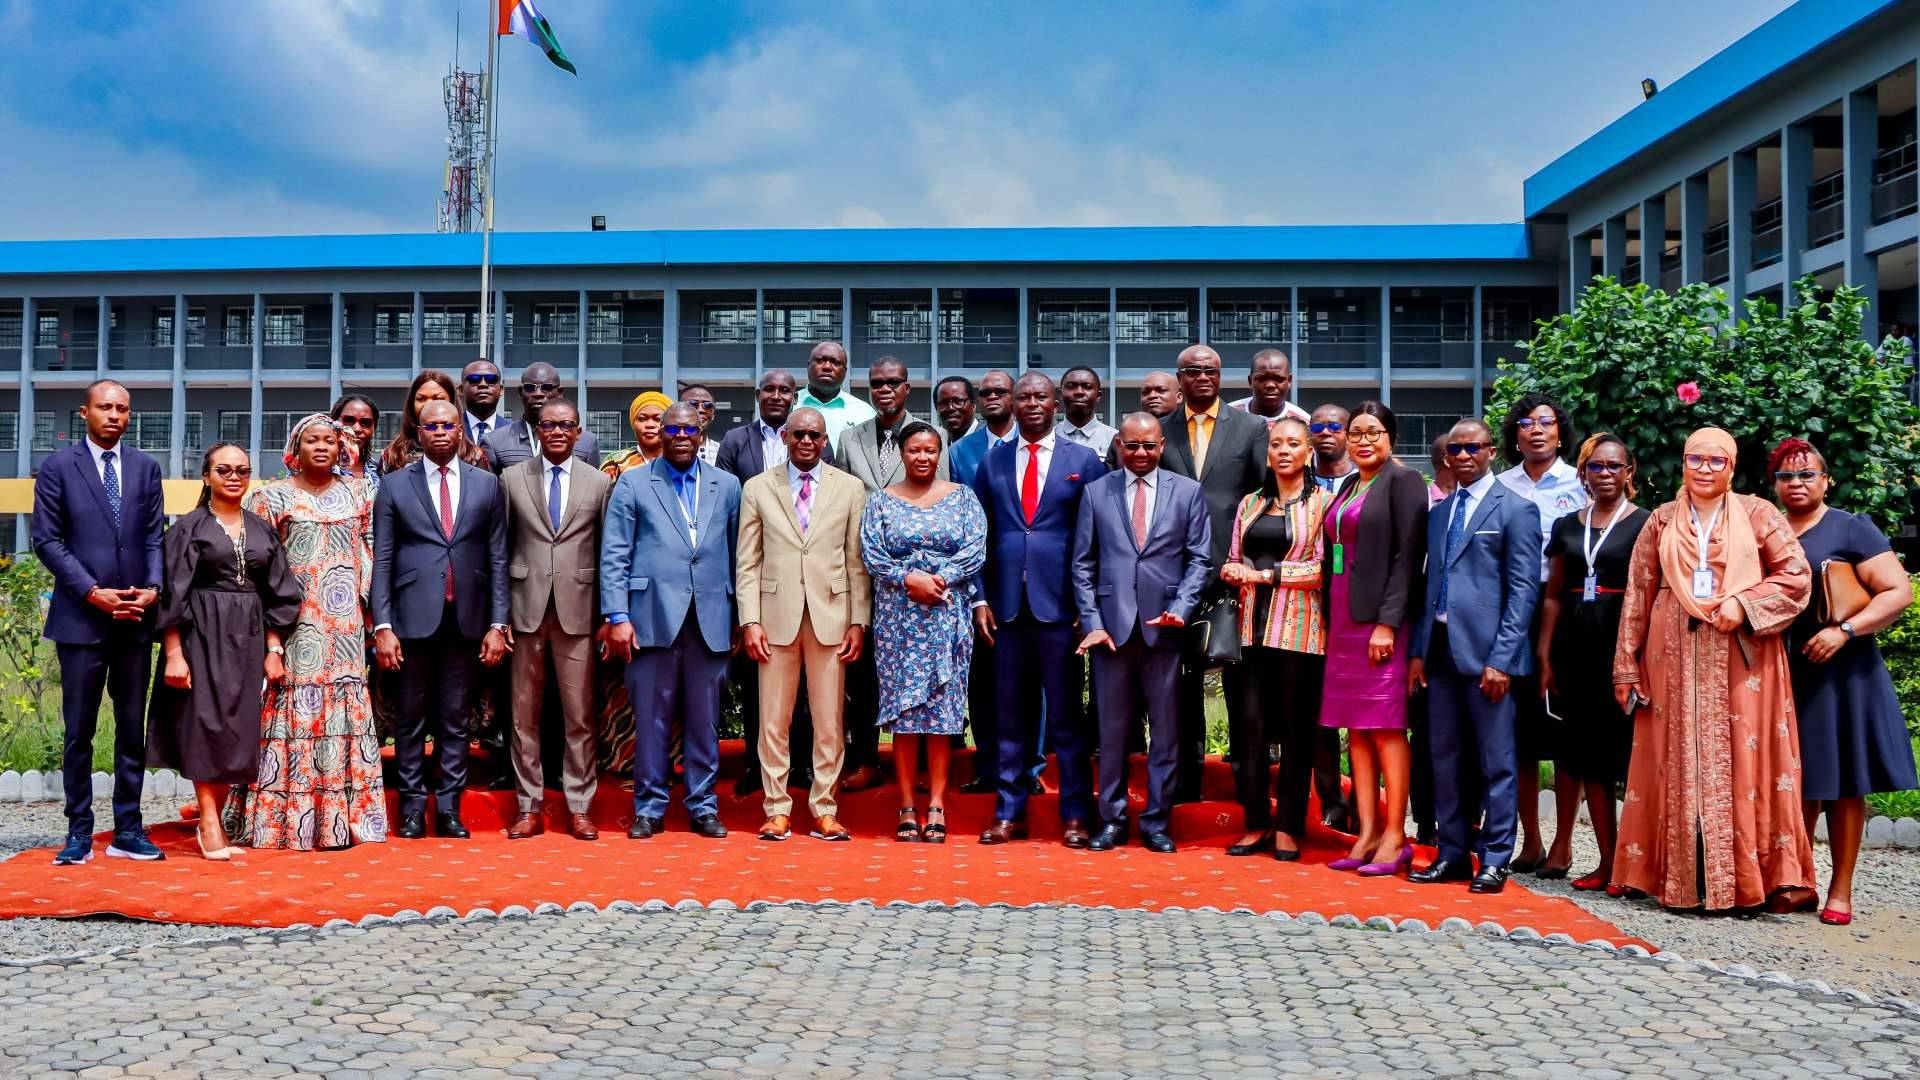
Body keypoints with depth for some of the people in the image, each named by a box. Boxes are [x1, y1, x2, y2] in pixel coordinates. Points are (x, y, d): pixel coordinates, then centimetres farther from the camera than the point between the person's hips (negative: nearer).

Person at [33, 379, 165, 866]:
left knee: (132, 730, 7)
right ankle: (79, 833, 11)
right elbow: (47, 540, -3)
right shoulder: (58, 467, 1)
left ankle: (128, 831, 14)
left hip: (135, 619, 3)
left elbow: (154, 538, 9)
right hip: (81, 618, -3)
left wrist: (153, 588, -7)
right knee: (79, 731, 3)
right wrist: (93, 592, -12)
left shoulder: (146, 468, 10)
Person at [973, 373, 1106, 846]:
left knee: (1065, 715, 3)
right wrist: (980, 598, 3)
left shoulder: (1083, 461, 3)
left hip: (1061, 605, -2)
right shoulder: (992, 461, 11)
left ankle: (1075, 816, 11)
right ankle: (1009, 813, 16)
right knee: (1011, 716, 9)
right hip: (1007, 605, 3)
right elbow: (980, 535, 11)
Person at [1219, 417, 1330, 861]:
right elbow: (1234, 560, 18)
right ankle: (1256, 823, 10)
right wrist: (1231, 571, -5)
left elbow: (1322, 567, -7)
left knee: (1297, 729, 1)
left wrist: (1264, 574, -10)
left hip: (1299, 628, -4)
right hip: (1253, 626, 4)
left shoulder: (1322, 502, 2)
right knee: (1248, 724, 0)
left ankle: (1288, 828, 10)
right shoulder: (1250, 504, 17)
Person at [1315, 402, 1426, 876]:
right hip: (1343, 618, 8)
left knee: (1385, 727, -5)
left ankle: (1395, 836, 1)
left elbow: (1408, 556, -12)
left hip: (1382, 618, -8)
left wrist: (1387, 623, -18)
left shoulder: (1403, 481, -4)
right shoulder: (1347, 486, 18)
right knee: (1355, 727, 7)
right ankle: (1368, 831, 11)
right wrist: (1328, 619, 12)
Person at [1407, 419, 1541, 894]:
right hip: (1441, 649, 6)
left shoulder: (1516, 509, -2)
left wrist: (1501, 659, -14)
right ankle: (1453, 854, 20)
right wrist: (1417, 651, 10)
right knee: (1445, 759, 11)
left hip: (1487, 652, -6)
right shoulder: (1438, 513, 18)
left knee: (1496, 761, 0)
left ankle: (1494, 860, 8)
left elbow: (1524, 590, -7)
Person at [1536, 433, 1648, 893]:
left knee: (1627, 751, -4)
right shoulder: (1566, 526, 13)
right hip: (1576, 648, 5)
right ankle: (1607, 861, 14)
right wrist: (1544, 657, 7)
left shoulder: (1645, 524, 1)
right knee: (1588, 754, 6)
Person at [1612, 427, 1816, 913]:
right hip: (1675, 658, 2)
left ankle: (1772, 877, 2)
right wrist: (1627, 666, 4)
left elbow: (1796, 575, 1)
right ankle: (1673, 875, 8)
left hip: (1742, 658, -2)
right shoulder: (1662, 521, 11)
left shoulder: (1758, 515, 6)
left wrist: (1744, 604, -15)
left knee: (1744, 762, -3)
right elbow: (1637, 595, 8)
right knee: (1675, 763, 3)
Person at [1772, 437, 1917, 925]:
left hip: (1839, 671, -4)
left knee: (1842, 781, 0)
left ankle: (1840, 890, 6)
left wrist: (1844, 631, -18)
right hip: (1783, 673, 4)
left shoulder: (1851, 528, -2)